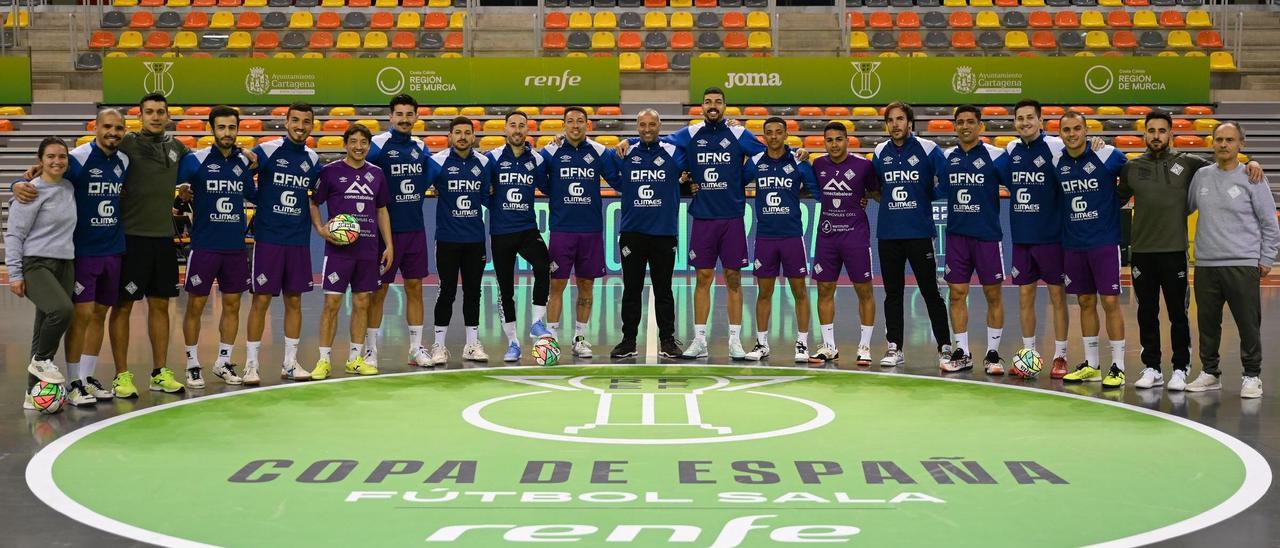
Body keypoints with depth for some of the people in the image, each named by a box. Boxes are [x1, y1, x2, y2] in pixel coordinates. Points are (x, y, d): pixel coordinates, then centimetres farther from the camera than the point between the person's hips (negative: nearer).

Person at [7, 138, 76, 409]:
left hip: (65, 265, 7)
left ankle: (35, 393, 14)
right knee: (62, 309, -30)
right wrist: (15, 274, -11)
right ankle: (41, 360, -5)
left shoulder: (69, 188, 11)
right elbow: (14, 234, -8)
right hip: (35, 265, -7)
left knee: (49, 329, 6)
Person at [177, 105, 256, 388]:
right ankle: (193, 365, 14)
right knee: (196, 305, 2)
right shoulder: (196, 160, -7)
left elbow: (253, 194, 19)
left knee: (232, 304, 9)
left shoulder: (244, 161, 6)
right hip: (204, 246, -4)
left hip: (236, 246, 4)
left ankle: (223, 362, 21)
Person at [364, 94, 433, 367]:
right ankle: (370, 350, 10)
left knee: (415, 287, 8)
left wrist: (415, 200, 8)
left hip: (415, 229, 5)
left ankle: (416, 348, 17)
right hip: (386, 229, -5)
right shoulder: (378, 145, -9)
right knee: (378, 290, 1)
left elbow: (429, 178, 21)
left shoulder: (421, 148, 8)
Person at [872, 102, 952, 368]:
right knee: (892, 293, 9)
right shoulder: (880, 152, 8)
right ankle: (894, 347, 16)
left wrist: (927, 197, -1)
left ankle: (945, 348, 3)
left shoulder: (928, 149, -4)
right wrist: (888, 201, 11)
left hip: (919, 232, -4)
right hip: (888, 233, 4)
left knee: (931, 292, -2)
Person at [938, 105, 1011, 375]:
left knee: (994, 295, 3)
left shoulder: (995, 156, -5)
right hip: (956, 234, 3)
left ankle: (993, 353, 12)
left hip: (988, 234, -3)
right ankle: (961, 353, 13)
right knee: (957, 293, 4)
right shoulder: (946, 158, 7)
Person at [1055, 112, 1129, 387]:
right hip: (1073, 244, 4)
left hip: (1104, 241, -4)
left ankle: (1118, 367, 3)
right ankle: (1091, 365, 19)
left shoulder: (1107, 156, -9)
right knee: (1086, 302, 11)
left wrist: (1114, 200, 2)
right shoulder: (1057, 163, 3)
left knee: (1110, 302, -4)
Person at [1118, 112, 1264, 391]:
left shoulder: (1187, 163, 1)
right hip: (1141, 251, 2)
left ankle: (1180, 370, 13)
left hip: (1174, 251, -2)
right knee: (1147, 314, 9)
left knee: (1178, 314, 4)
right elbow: (1117, 200, 15)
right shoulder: (1132, 168, 6)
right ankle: (1152, 368, 19)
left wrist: (1251, 164, -9)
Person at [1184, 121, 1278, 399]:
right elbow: (1184, 208, 19)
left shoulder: (1252, 178, -2)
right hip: (1205, 264, 3)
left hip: (1242, 265, -3)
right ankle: (1210, 372, 22)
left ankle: (1252, 376, 11)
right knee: (1207, 323, 9)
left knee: (1248, 323, -1)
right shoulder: (1201, 176, 8)